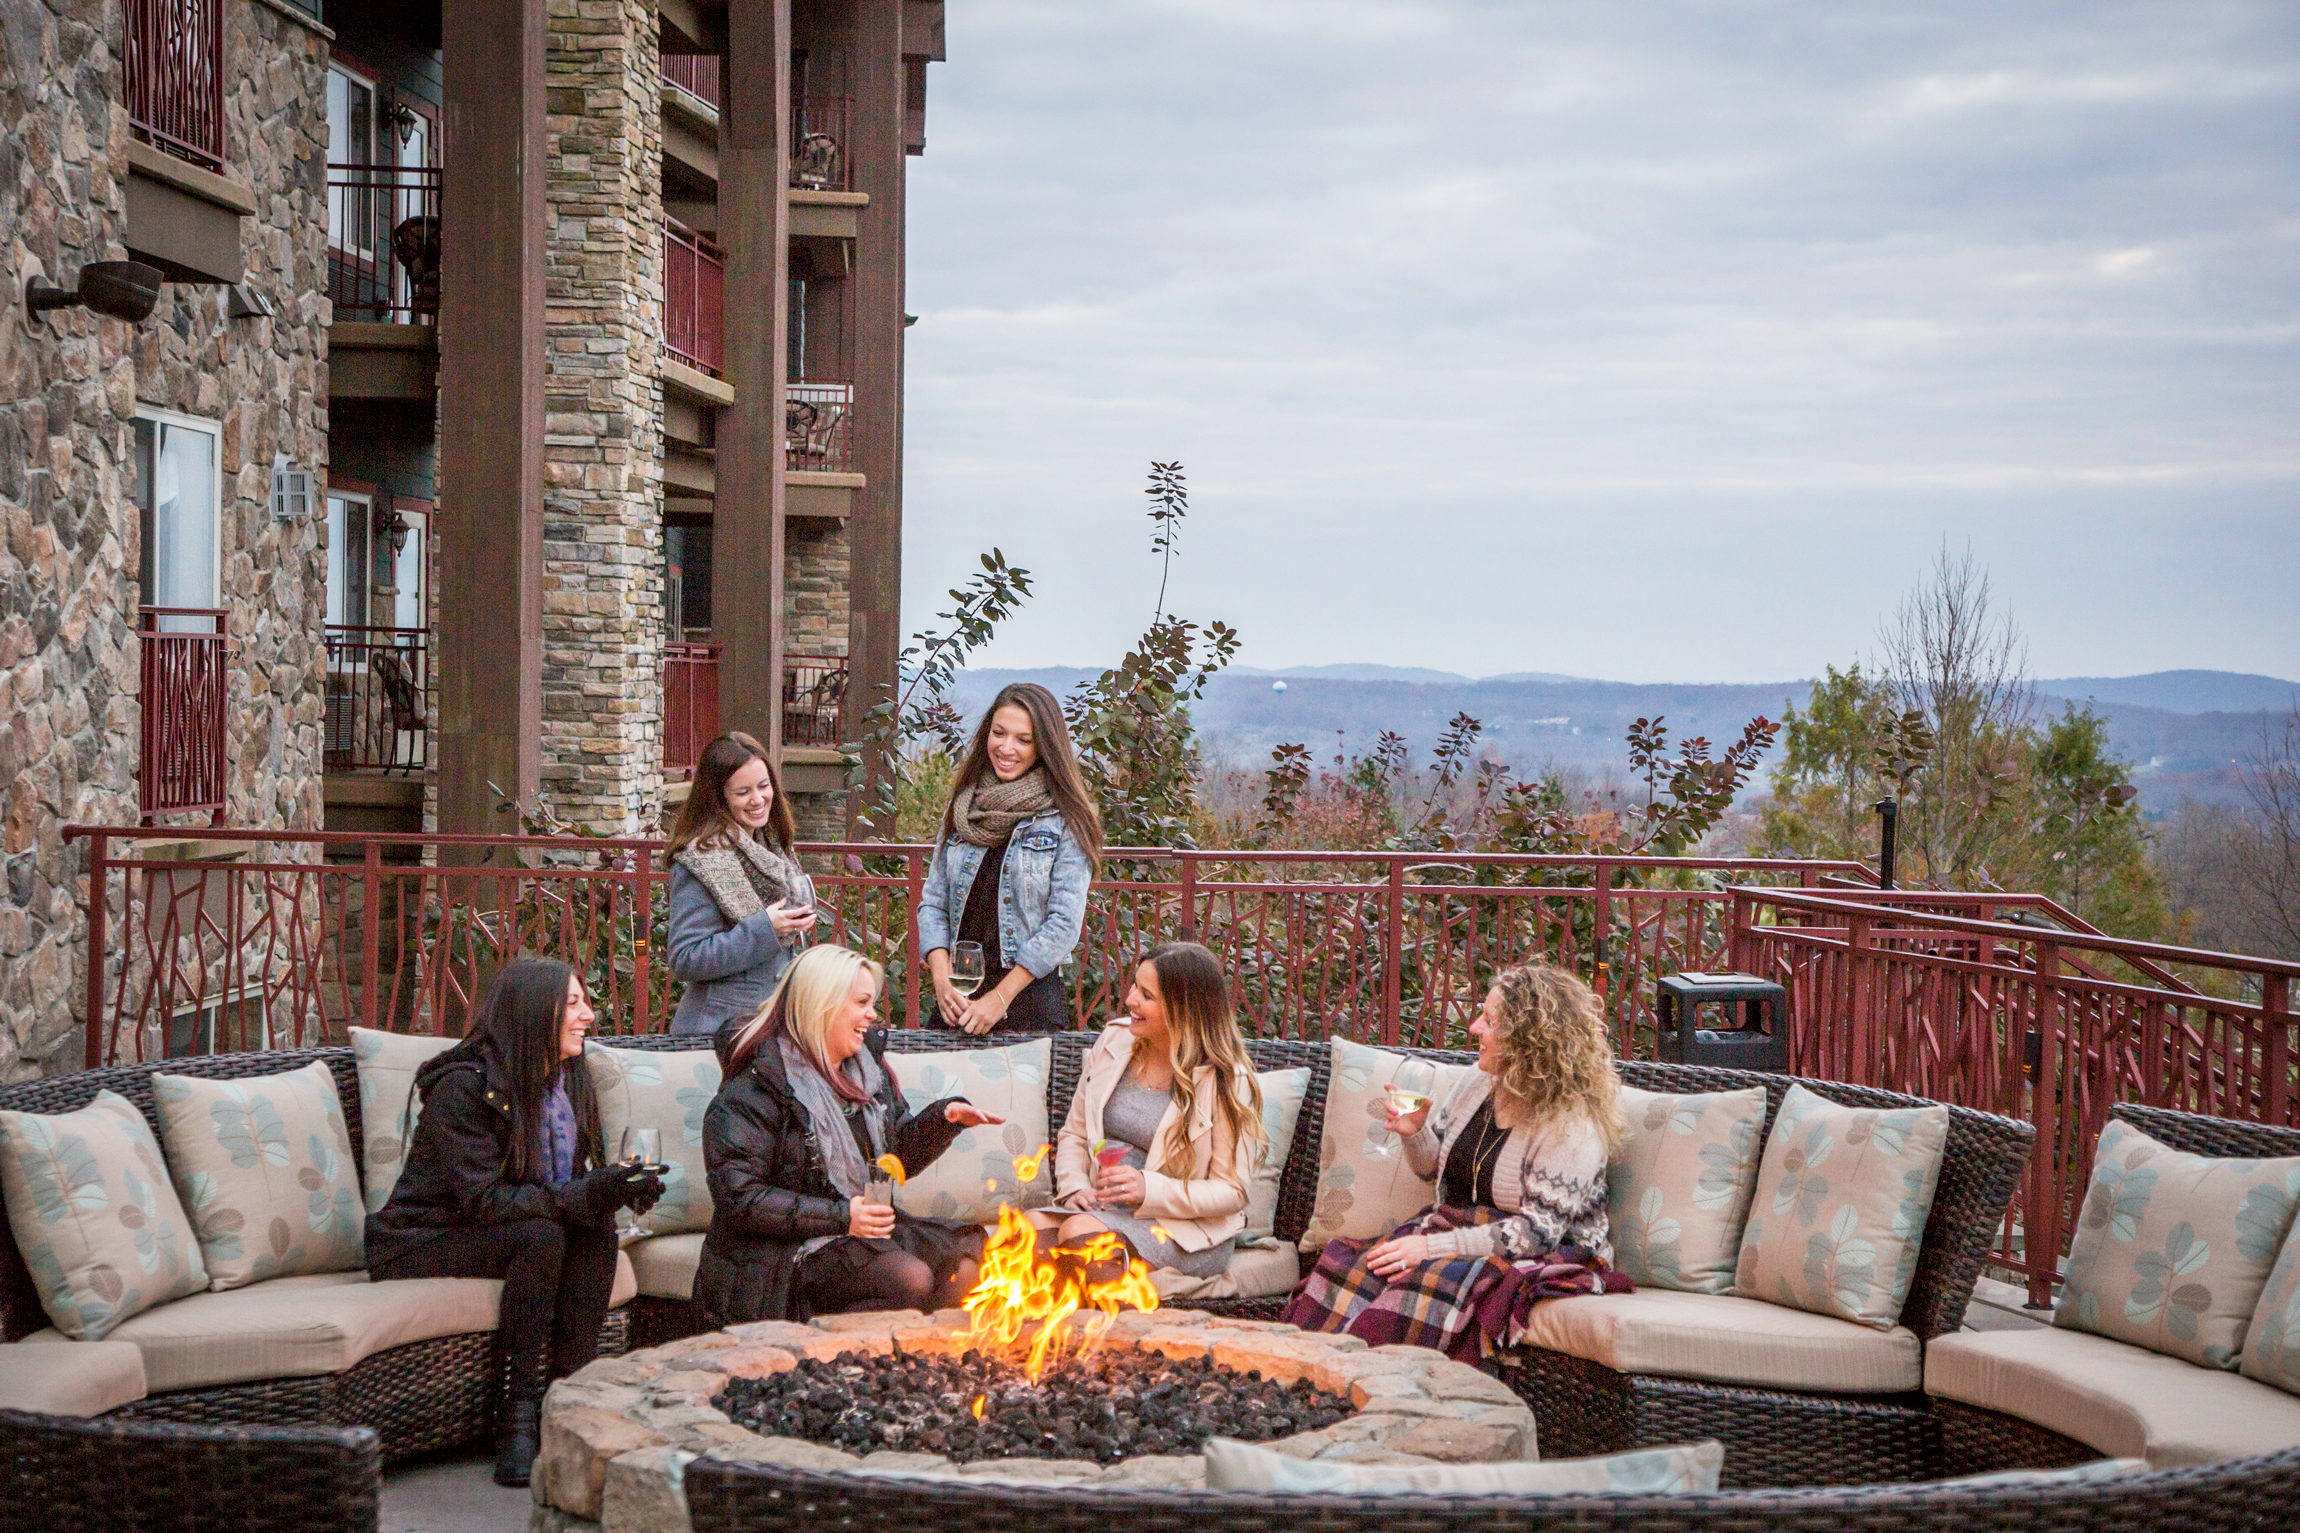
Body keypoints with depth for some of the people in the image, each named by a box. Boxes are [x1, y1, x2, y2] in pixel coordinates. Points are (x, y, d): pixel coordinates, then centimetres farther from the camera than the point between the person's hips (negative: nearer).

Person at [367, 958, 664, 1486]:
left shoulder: (567, 1080, 3)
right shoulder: (464, 1087, -20)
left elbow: (566, 1186, 5)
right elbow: (481, 1200, -27)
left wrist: (615, 1189, -18)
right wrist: (585, 1196, -35)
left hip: (488, 1233, 7)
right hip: (422, 1242, -7)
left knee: (599, 1228, -20)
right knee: (540, 1235, -32)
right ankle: (522, 1417, -28)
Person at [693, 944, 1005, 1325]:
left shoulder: (866, 1067, 15)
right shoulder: (757, 1087, -11)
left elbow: (900, 1154, 25)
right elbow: (739, 1197, -17)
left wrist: (945, 1117, 4)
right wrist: (839, 1218, -21)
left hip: (868, 1228, 8)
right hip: (788, 1248, -8)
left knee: (971, 1250, -14)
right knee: (910, 1278, -30)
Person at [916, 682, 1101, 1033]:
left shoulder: (1067, 821, -3)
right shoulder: (961, 809, 11)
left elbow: (1064, 924, -8)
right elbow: (932, 903, 11)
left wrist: (1000, 997, -12)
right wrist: (942, 978, -6)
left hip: (1030, 995, -4)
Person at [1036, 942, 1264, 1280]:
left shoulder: (1227, 1082, -8)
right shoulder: (1114, 1042, 9)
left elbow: (1231, 1192, -9)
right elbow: (1074, 1134, 18)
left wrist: (1149, 1189, -23)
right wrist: (1074, 1187, -4)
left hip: (1185, 1232, -5)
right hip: (1103, 1209, 5)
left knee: (1079, 1232, -33)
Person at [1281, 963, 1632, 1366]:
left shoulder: (1572, 1125, -17)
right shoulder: (1475, 1083, 5)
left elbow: (1539, 1230, -21)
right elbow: (1434, 1167, 20)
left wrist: (1435, 1247, -24)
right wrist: (1414, 1134, -4)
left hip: (1540, 1260, -7)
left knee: (1431, 1283, -35)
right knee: (1347, 1261, -19)